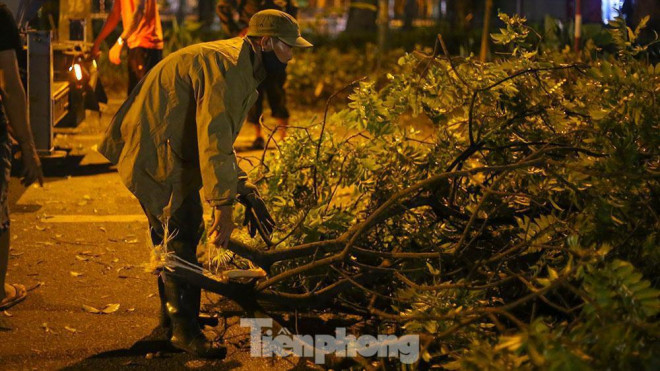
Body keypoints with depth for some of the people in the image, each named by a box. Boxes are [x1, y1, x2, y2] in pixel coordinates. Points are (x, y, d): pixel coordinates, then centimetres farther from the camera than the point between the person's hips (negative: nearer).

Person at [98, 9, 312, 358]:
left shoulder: (241, 67, 15)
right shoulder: (227, 66, -21)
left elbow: (220, 136, 20)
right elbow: (214, 142, -28)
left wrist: (243, 188, 10)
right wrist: (223, 207, -28)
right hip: (155, 155, -11)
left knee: (171, 233, 21)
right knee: (181, 236, -9)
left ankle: (172, 310, 37)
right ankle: (185, 331, -2)